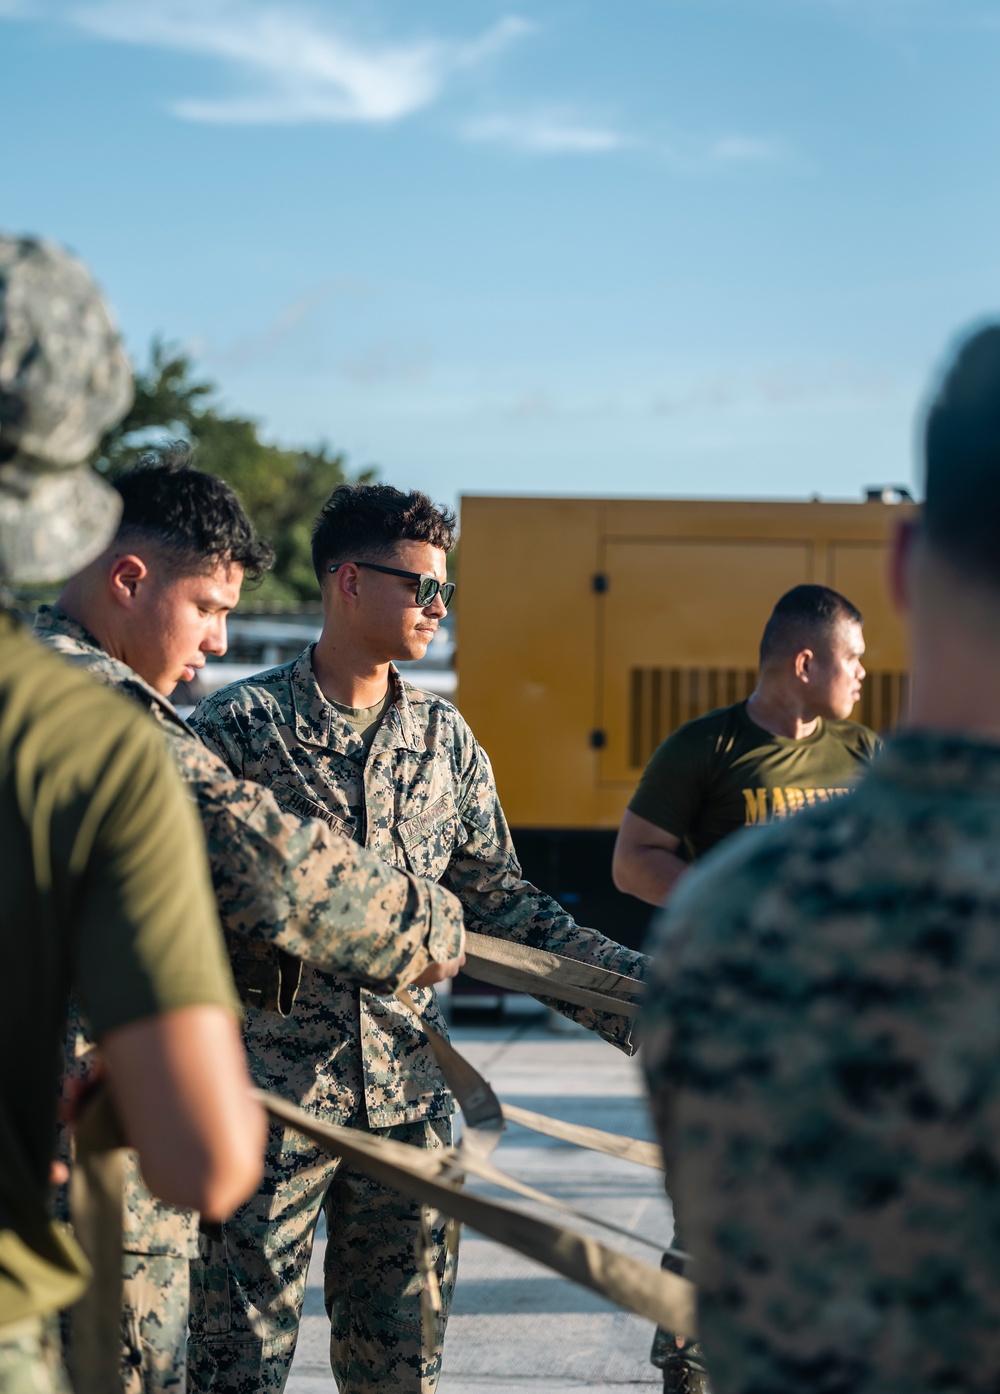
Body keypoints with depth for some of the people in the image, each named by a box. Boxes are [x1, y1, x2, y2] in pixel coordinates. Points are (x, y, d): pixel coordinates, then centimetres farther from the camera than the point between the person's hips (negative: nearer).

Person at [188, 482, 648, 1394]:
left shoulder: (444, 737, 10)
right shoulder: (241, 723, -5)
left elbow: (501, 902, 13)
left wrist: (641, 988, 5)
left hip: (407, 1096, 5)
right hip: (269, 1094, -5)